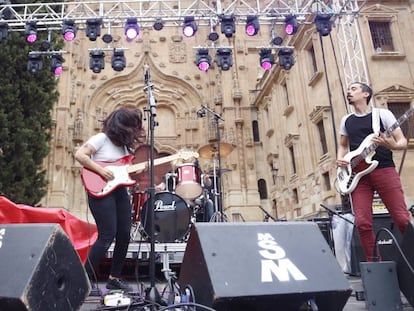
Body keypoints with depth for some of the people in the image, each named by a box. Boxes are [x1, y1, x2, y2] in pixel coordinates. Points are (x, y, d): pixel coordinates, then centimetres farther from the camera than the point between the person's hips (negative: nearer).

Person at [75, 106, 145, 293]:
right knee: (107, 236, -11)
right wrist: (101, 170, -20)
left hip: (120, 190, 8)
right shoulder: (101, 138, -8)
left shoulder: (124, 143, 15)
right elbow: (79, 155, -16)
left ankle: (114, 278, 20)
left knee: (124, 235, 6)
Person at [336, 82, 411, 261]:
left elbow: (403, 141, 3)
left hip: (384, 170, -3)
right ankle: (374, 264, 6)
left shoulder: (382, 114, 5)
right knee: (362, 222, -7)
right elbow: (343, 145, 27)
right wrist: (340, 159, 6)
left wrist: (392, 145, -20)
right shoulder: (346, 121, 17)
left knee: (402, 218, -7)